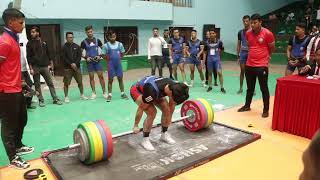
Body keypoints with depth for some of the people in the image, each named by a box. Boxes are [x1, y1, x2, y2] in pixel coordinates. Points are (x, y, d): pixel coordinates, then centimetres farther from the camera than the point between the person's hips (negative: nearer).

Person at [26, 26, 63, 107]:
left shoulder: (44, 43, 8)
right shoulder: (30, 43, 2)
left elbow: (48, 54, 12)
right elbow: (28, 57, -1)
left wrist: (51, 64, 5)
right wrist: (31, 68, -8)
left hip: (45, 67, 2)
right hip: (35, 67, -1)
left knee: (51, 83, 1)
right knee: (37, 85, 4)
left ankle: (55, 99, 6)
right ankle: (41, 100, 13)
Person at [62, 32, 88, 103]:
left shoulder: (77, 46, 9)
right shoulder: (64, 47, 1)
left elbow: (79, 56, 2)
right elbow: (64, 58, -5)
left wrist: (75, 64, -11)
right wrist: (71, 64, -14)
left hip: (77, 67, 2)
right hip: (67, 68, -2)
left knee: (80, 82, 5)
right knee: (66, 83, -2)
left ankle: (82, 95, 18)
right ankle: (66, 97, 9)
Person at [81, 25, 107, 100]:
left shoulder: (97, 40, 4)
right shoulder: (84, 42, 1)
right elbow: (80, 52, 5)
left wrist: (99, 56, -6)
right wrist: (86, 57, -11)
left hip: (97, 60, 0)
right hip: (89, 62, 0)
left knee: (101, 76, -1)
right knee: (91, 77, 4)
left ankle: (104, 92, 6)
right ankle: (94, 93, 13)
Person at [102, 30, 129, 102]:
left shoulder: (120, 44, 2)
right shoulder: (106, 45, -5)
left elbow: (122, 53, 12)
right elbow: (104, 55, 0)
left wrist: (119, 58, 2)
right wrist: (109, 60, -4)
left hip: (118, 64, 2)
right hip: (111, 65, -2)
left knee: (120, 78, 7)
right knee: (110, 80, 4)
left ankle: (123, 94, 15)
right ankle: (109, 95, 11)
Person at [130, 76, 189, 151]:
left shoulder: (174, 87, -23)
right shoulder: (153, 91, -43)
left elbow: (172, 104, -3)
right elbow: (141, 108, -28)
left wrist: (169, 119, 10)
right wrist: (136, 126, -16)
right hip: (137, 90, -6)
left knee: (166, 109, -8)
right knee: (152, 113, -23)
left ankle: (164, 134, 12)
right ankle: (145, 139, -5)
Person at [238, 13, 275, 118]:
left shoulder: (267, 33, -10)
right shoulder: (248, 33, 5)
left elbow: (272, 48, 3)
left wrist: (265, 56, 13)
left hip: (262, 65, -5)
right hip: (249, 65, 5)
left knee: (264, 88, 2)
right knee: (250, 88, 17)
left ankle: (266, 110, 12)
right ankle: (247, 106, 31)